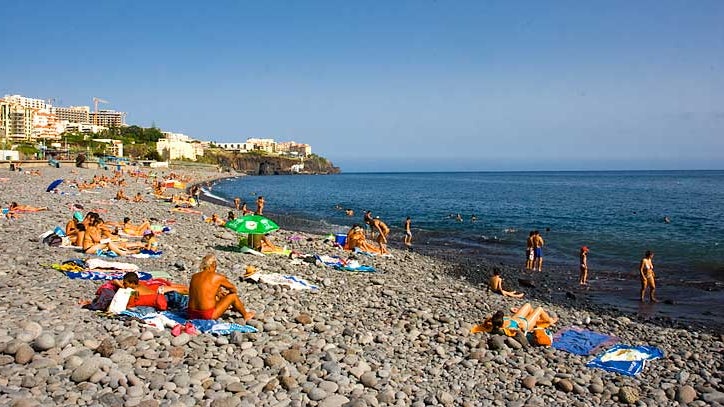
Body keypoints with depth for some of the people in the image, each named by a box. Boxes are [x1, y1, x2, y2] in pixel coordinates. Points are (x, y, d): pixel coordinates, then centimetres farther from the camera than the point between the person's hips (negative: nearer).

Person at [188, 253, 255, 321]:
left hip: (192, 315, 6)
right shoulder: (217, 277, -7)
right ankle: (245, 315, 34)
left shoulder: (194, 277, 7)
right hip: (208, 315, -6)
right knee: (233, 296, 11)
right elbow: (233, 288, 12)